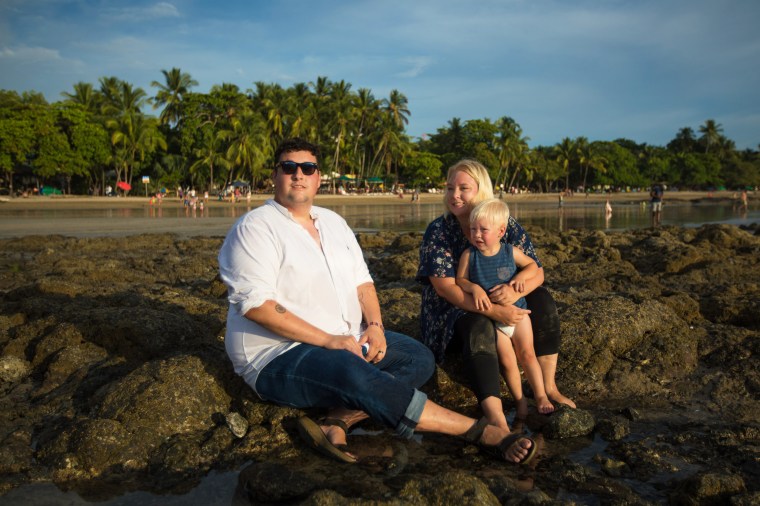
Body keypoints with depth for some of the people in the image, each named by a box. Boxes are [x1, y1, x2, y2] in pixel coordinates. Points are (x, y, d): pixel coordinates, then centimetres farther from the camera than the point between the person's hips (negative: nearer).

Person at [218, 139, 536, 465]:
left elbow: (361, 281, 16)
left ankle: (336, 422, -27)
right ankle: (480, 432, -26)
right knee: (358, 376, -33)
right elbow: (253, 302, -19)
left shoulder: (332, 222, 15)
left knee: (419, 358, -6)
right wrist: (327, 340, -22)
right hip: (279, 356, -8)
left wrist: (374, 325, -5)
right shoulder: (254, 228, -8)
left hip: (347, 340, 8)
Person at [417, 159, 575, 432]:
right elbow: (445, 287, -22)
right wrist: (495, 311, -35)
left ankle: (548, 387, -13)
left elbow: (536, 272, -6)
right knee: (479, 327, -36)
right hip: (454, 311, -4)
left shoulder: (507, 224, -3)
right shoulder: (438, 231, -12)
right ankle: (497, 421, -47)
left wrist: (515, 290, -32)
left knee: (542, 300, -16)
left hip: (501, 305, 4)